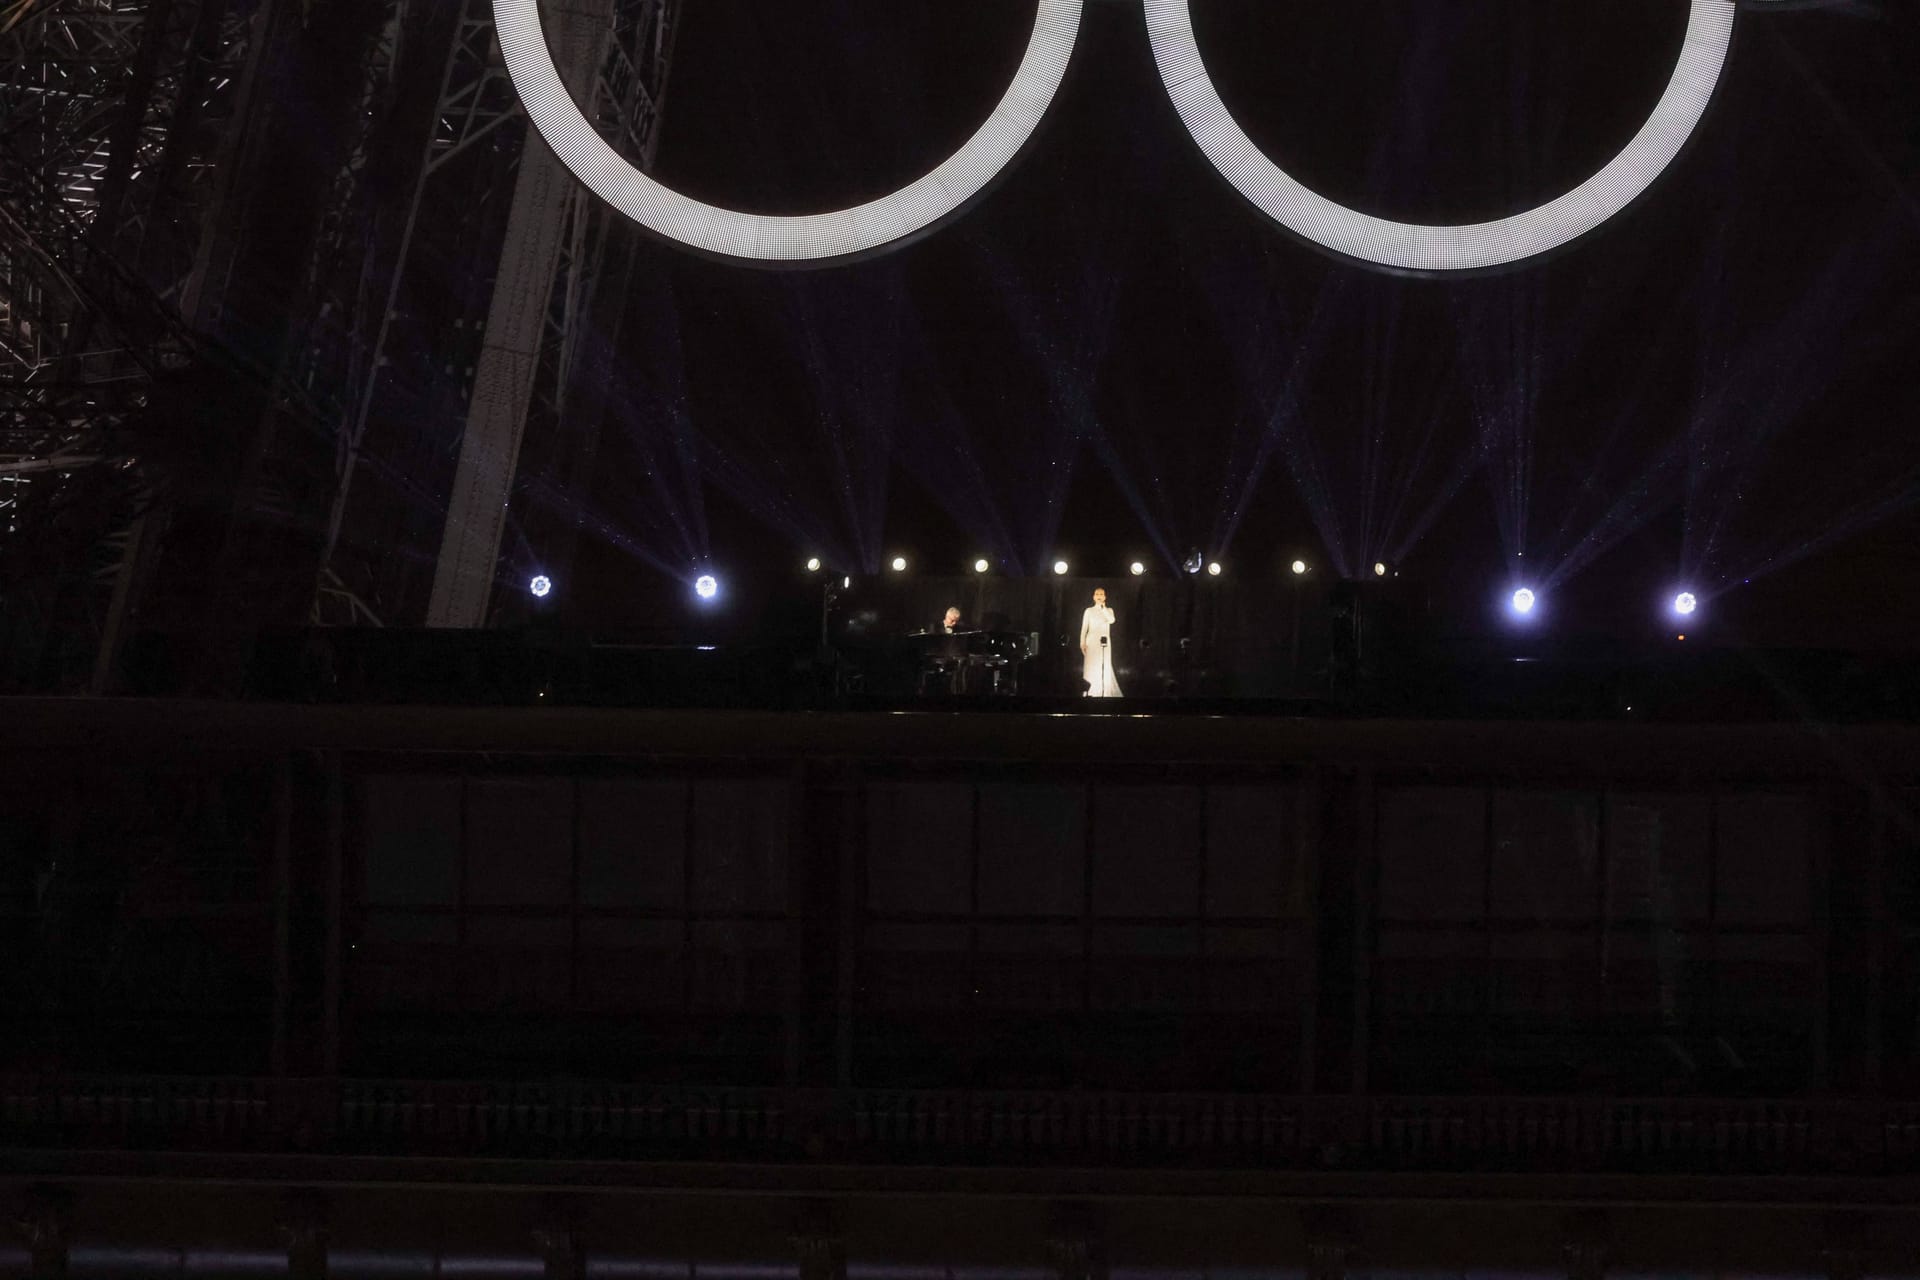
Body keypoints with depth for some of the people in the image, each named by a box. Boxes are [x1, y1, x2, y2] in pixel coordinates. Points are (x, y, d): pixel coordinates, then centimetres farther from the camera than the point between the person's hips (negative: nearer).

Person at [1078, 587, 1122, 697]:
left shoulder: (1109, 611, 11)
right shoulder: (1089, 611, 8)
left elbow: (1111, 620, -11)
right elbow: (1084, 628, 5)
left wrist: (1103, 607, -10)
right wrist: (1082, 643, -5)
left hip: (1105, 642, 1)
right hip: (1092, 642, -1)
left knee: (1105, 668, -4)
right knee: (1091, 668, -6)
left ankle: (1105, 693, -3)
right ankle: (1090, 693, -5)